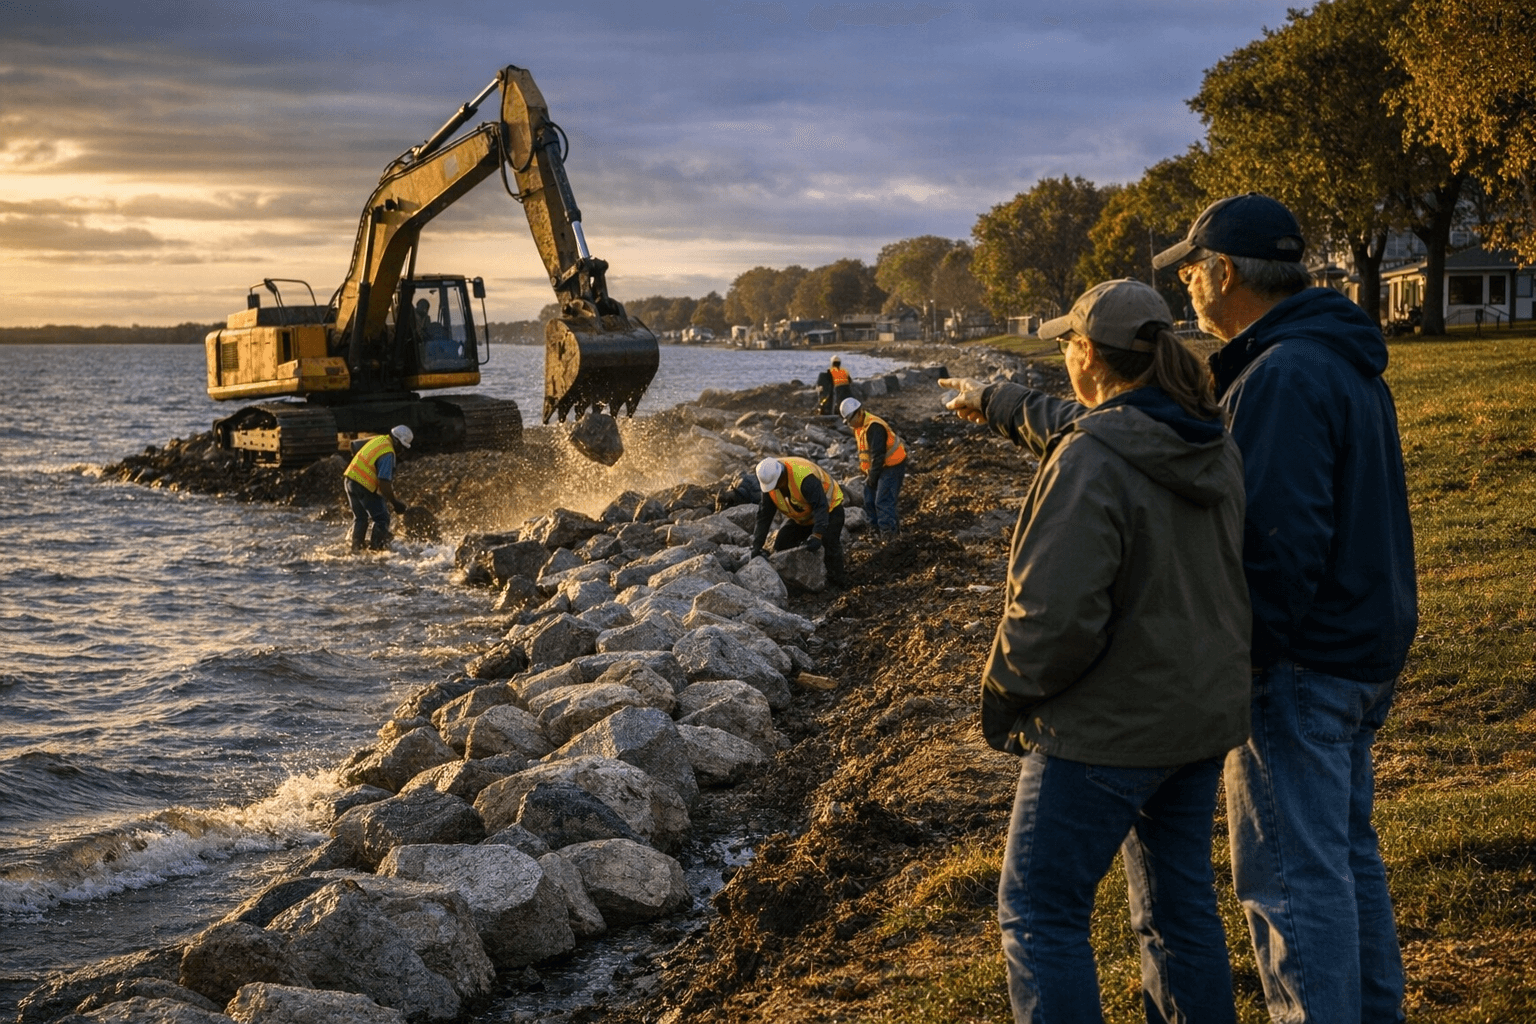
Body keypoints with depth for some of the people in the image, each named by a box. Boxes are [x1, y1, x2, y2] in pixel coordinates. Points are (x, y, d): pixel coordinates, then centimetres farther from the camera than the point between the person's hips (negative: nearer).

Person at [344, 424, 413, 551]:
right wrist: (394, 502, -14)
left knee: (360, 517, 23)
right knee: (382, 519, 2)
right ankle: (376, 547, 2)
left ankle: (356, 547, 28)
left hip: (350, 480, 9)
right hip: (364, 487, -9)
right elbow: (384, 482, -24)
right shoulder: (388, 453, -19)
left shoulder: (377, 439, 9)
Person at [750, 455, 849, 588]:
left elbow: (821, 507, -43)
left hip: (830, 509, -7)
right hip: (802, 517, 7)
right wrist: (757, 546, -14)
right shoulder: (769, 479, -15)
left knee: (829, 544, -28)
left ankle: (838, 583, -17)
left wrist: (817, 536, -55)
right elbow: (764, 516, -10)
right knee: (781, 544, -5)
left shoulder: (805, 478, -38)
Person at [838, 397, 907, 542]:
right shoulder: (859, 426, 7)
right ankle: (876, 528, 19)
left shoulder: (874, 427, -25)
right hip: (876, 468, 10)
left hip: (891, 466, -10)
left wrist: (872, 476, -17)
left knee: (883, 501, -18)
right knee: (869, 501, 10)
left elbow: (878, 455, -25)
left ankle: (887, 532, -19)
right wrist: (867, 472, 11)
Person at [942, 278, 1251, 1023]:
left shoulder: (1091, 464, -23)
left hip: (1108, 730, -8)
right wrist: (995, 404, 38)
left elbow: (1054, 617, -27)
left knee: (1039, 916, 2)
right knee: (1181, 904, 18)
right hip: (1204, 715, 9)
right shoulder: (1212, 442, 5)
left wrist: (1003, 692, -8)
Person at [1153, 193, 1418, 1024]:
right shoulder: (1347, 362, 13)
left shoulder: (1286, 375, -20)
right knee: (1346, 848, 19)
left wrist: (1239, 661, -19)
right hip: (1366, 646, 10)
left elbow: (1281, 540, -25)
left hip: (1302, 664, -10)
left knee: (1291, 871, -4)